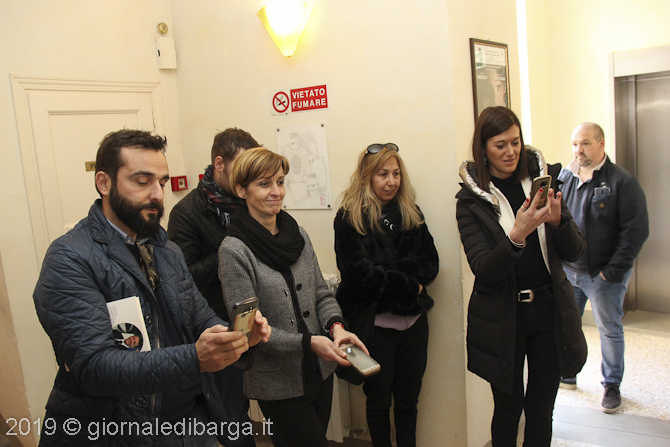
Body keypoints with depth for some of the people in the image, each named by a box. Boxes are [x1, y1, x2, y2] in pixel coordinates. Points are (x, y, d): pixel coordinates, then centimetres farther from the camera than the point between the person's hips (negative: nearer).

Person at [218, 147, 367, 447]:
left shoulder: (299, 236, 1)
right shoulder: (234, 250, -15)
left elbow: (321, 293, 6)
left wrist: (336, 326, -14)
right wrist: (308, 342, -24)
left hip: (320, 372, 6)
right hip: (278, 384, -5)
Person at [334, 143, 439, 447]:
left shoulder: (410, 214, 7)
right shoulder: (350, 217, -7)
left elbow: (430, 263, 2)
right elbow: (360, 273, -15)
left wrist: (391, 274, -14)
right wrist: (408, 287, -11)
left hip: (413, 320, 4)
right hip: (375, 323, -4)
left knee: (408, 399, 15)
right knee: (379, 400, 13)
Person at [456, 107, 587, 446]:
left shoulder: (542, 180, 1)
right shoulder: (470, 199, -7)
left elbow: (575, 252, 0)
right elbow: (483, 270, -15)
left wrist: (558, 220, -20)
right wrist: (517, 236, -31)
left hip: (549, 308, 2)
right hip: (503, 317, -2)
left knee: (541, 411, 12)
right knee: (508, 409, 10)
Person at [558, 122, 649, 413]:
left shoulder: (622, 182, -11)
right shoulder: (564, 178, 4)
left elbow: (636, 231, -13)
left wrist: (612, 272, -15)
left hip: (603, 275, -4)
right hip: (566, 270, 5)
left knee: (610, 331, 9)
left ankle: (612, 385, 27)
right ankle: (567, 374, 35)